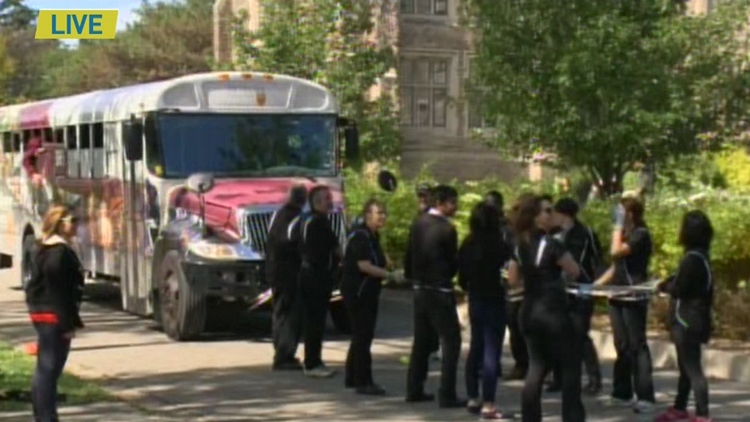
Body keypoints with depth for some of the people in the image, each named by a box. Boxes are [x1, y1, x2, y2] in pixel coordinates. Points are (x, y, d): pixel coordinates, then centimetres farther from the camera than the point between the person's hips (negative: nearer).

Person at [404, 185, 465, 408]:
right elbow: (454, 263, -7)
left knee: (421, 340, 16)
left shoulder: (418, 224, 5)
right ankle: (447, 395, -6)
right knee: (451, 341, -2)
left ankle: (414, 389, 20)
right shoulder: (446, 229, -16)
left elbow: (409, 255, 9)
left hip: (420, 289, 8)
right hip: (440, 291, -8)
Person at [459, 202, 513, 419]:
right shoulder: (498, 245, -17)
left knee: (475, 349, 17)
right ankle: (488, 405, -6)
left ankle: (473, 399, 24)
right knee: (491, 353, -5)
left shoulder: (467, 245, 3)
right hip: (494, 302, -7)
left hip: (475, 301, 7)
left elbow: (462, 277, 10)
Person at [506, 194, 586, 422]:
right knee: (571, 365, 4)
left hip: (530, 312, 7)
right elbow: (575, 272, -9)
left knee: (537, 366, 13)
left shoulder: (520, 246, 7)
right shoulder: (551, 244, -15)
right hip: (553, 311, -7)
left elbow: (513, 279, 14)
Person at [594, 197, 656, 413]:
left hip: (634, 298, -9)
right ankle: (622, 393, 16)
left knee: (637, 345, -9)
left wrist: (618, 226, -11)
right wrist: (596, 284, 13)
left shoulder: (641, 234, -10)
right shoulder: (625, 235, 18)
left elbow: (616, 251, -22)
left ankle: (645, 397, -9)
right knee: (622, 346, 11)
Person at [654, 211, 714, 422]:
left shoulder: (692, 258, -21)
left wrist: (664, 286, -1)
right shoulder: (701, 256, 9)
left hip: (687, 321, -10)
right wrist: (668, 283, 3)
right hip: (695, 319, 10)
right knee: (686, 366, 21)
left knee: (693, 368, -9)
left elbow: (679, 289, -18)